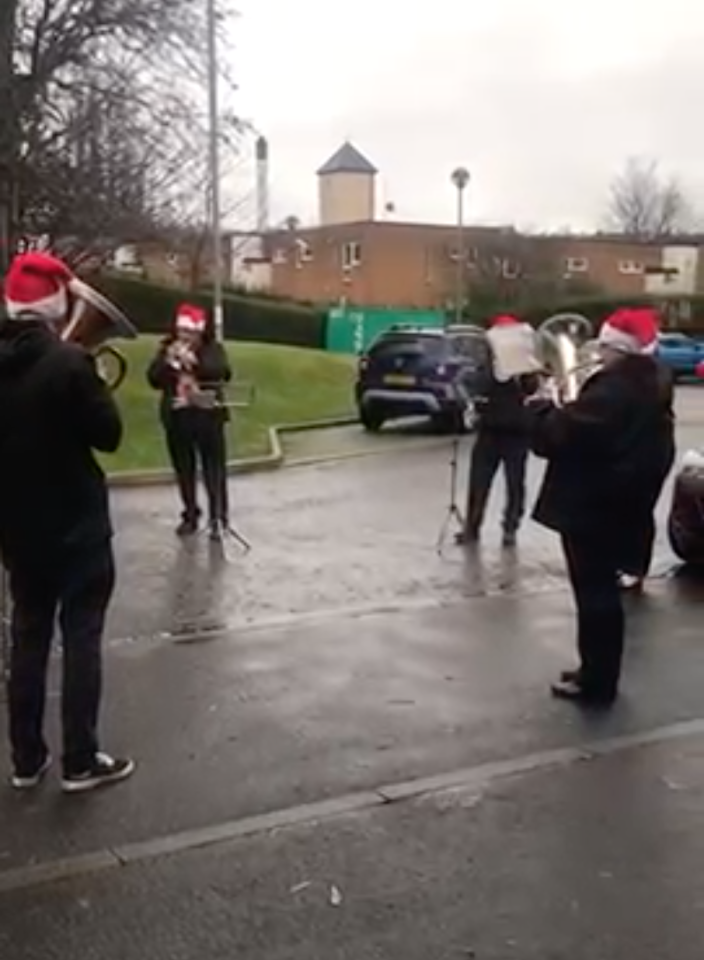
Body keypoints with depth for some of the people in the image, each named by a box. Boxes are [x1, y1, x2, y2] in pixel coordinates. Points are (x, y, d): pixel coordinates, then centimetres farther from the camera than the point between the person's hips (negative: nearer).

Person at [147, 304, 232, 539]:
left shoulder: (213, 349, -2)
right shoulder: (166, 350, 4)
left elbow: (224, 372, -20)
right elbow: (154, 379, -4)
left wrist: (194, 361, -26)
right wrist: (169, 360, -19)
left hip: (208, 417, -3)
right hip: (177, 419, 3)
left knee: (214, 470, 1)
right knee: (184, 471, 12)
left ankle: (218, 518, 8)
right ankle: (190, 516, 25)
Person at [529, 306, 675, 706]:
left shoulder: (613, 391, -23)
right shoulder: (652, 387, 9)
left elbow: (562, 434, -25)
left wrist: (543, 408, -7)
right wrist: (567, 408, 8)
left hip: (592, 508, -10)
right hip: (621, 505, 10)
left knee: (594, 593, -1)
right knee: (602, 591, 17)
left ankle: (597, 682, 8)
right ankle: (599, 674, 27)